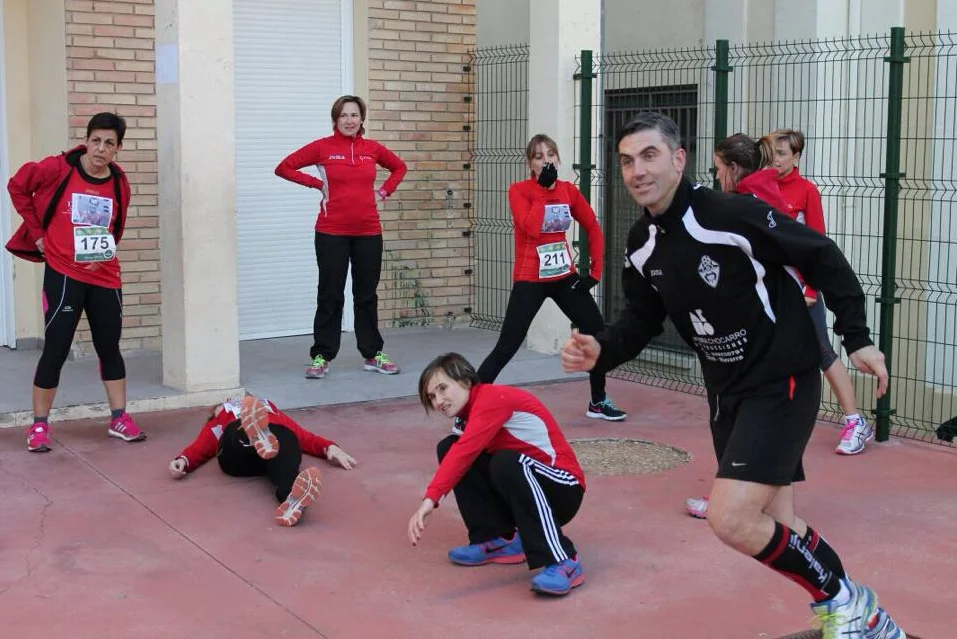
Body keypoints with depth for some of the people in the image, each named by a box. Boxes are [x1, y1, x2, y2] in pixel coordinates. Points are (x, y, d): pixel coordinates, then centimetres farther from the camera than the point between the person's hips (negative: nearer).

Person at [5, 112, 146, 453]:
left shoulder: (119, 184, 2)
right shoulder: (58, 168, -10)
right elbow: (17, 187, 1)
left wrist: (106, 250, 5)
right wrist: (37, 233, 0)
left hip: (104, 277, 4)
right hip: (63, 274, -4)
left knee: (109, 347, 10)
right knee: (56, 348, -3)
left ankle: (119, 419, 21)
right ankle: (39, 425, 8)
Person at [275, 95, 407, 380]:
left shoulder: (372, 148, 5)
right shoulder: (322, 147, -3)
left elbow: (399, 167, 23)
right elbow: (284, 168, -1)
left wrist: (385, 190, 8)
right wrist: (317, 184, -5)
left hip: (368, 232, 3)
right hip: (332, 233, -3)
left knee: (367, 295, 11)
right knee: (330, 296, 2)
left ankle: (373, 354, 20)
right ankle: (321, 357, 10)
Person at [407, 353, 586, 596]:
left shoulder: (492, 398, -19)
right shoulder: (469, 416, 9)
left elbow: (465, 452, -32)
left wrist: (430, 499, -39)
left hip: (562, 489, -8)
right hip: (526, 485, 8)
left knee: (507, 464, -39)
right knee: (448, 448, -1)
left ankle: (563, 562, -34)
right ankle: (499, 540, 1)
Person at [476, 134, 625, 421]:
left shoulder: (569, 190, 4)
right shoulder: (519, 190, -10)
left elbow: (593, 228, 12)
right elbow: (531, 228, -26)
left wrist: (595, 271, 5)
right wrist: (544, 186, -20)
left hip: (565, 277, 5)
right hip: (530, 281, -5)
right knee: (506, 348, -10)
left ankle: (598, 402, 27)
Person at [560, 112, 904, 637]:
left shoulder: (734, 214, -23)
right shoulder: (642, 244, -1)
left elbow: (824, 257, -13)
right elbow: (641, 320, 6)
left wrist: (857, 337, -12)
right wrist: (599, 351, -15)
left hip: (783, 382, -8)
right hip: (727, 390, 8)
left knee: (730, 520, -19)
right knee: (772, 522, 14)